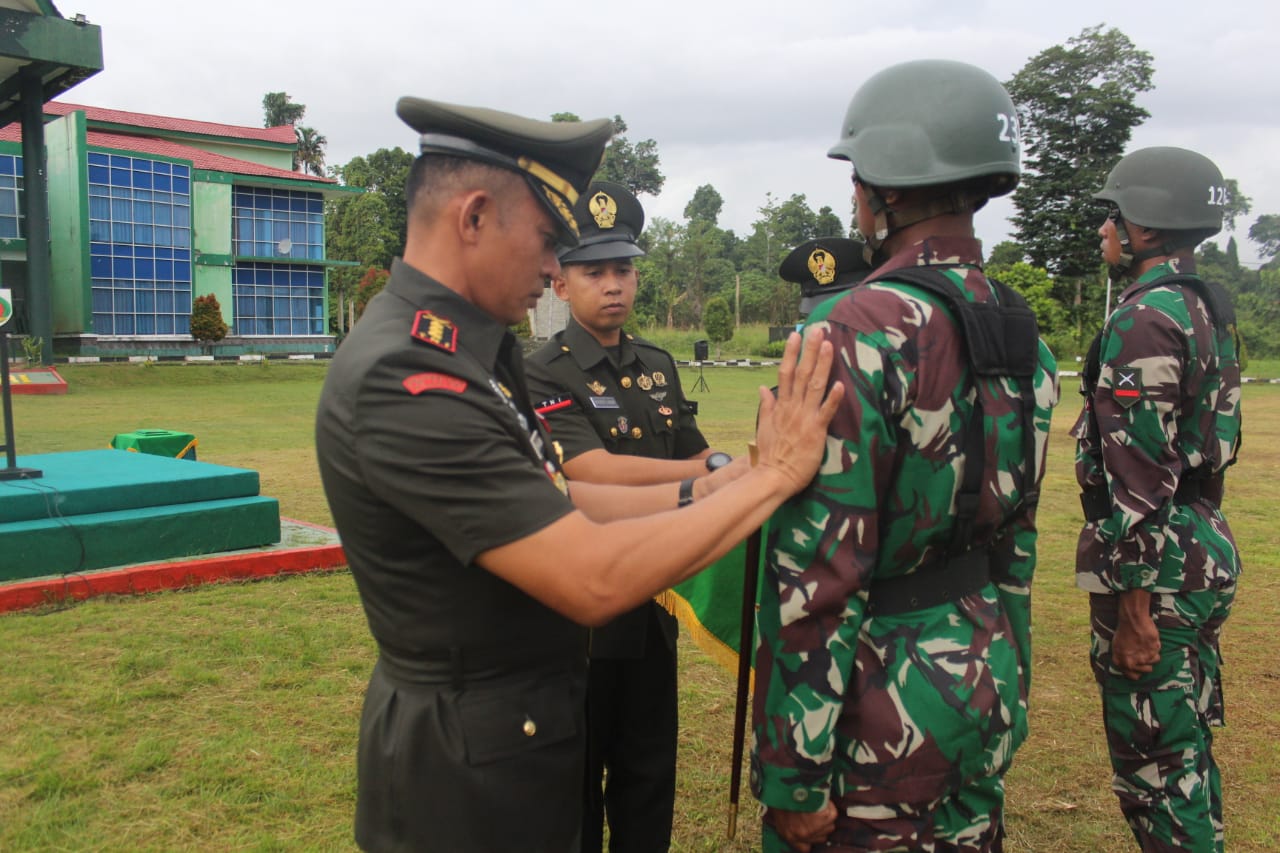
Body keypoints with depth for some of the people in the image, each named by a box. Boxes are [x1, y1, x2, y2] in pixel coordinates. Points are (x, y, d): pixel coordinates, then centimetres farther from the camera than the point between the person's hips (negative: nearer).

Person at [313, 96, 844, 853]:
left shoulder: (468, 352, 3)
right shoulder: (405, 381, -28)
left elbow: (553, 507, 5)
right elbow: (594, 581, -30)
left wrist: (707, 491, -3)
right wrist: (774, 475, -23)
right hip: (468, 769, -9)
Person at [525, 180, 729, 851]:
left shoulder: (659, 367, 8)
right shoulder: (542, 376, -13)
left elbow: (698, 457, 13)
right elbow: (597, 474, -25)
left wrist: (718, 465, -10)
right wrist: (714, 469, -22)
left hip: (653, 604, 6)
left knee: (649, 771, 18)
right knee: (578, 777, 11)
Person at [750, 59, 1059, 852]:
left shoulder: (862, 333, -21)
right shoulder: (1022, 332, 4)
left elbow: (820, 572, -23)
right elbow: (1019, 535, 11)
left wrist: (794, 772, -16)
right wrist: (1007, 686, 21)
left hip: (883, 702, -8)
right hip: (987, 683, 8)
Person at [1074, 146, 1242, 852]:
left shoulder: (1145, 320, -18)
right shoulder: (1210, 310, 13)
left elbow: (1139, 481, -22)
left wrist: (1134, 611, -20)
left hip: (1155, 567, -10)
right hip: (1208, 554, 10)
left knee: (1154, 767, 1)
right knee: (1187, 751, 21)